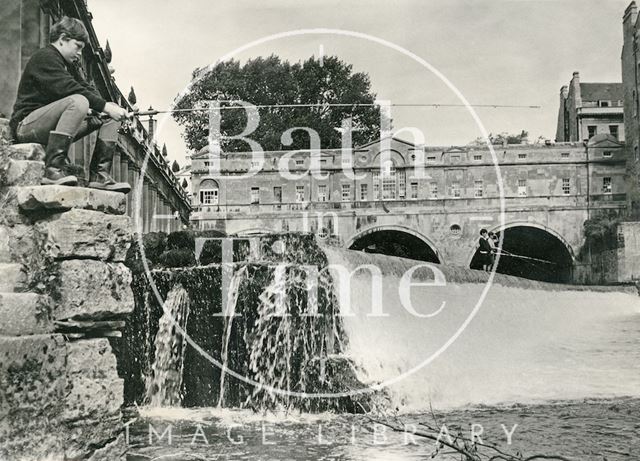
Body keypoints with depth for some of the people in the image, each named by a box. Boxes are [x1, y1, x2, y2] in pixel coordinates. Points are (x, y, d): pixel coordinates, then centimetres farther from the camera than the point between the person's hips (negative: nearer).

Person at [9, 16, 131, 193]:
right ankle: (54, 168, -35)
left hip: (51, 127, 9)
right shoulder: (44, 57, -11)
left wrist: (107, 107, -9)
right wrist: (105, 107, -26)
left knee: (112, 117, 1)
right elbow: (69, 89, -24)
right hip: (27, 124, -9)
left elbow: (86, 88, 11)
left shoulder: (70, 64, 20)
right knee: (78, 102, -35)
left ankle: (99, 175, -11)